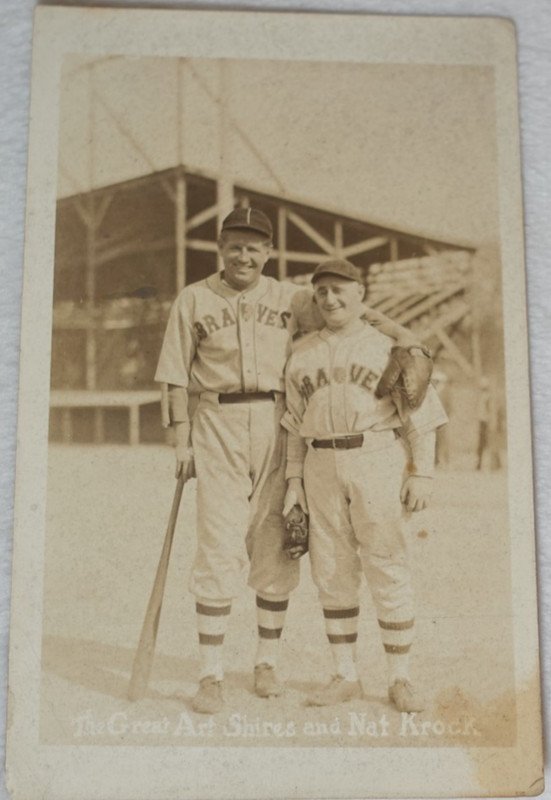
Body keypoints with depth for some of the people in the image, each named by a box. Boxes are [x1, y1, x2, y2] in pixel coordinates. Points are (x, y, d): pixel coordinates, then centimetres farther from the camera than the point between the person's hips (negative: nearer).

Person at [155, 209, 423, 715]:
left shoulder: (291, 298, 7)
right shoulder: (194, 299, 6)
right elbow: (177, 374, 5)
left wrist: (405, 339, -19)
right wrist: (182, 441, -2)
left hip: (276, 426, 2)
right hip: (217, 425, -1)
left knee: (275, 549, 5)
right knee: (219, 548, -6)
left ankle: (268, 663, 21)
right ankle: (211, 674, 3)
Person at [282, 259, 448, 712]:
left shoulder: (388, 346, 3)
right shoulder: (302, 354, 13)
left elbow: (421, 414, -1)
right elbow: (295, 422, 15)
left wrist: (422, 474, -8)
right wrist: (294, 480, 8)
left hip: (378, 462, -3)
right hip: (322, 468, 4)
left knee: (389, 571, -3)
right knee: (332, 573, 6)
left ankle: (401, 679, 8)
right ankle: (346, 677, 16)